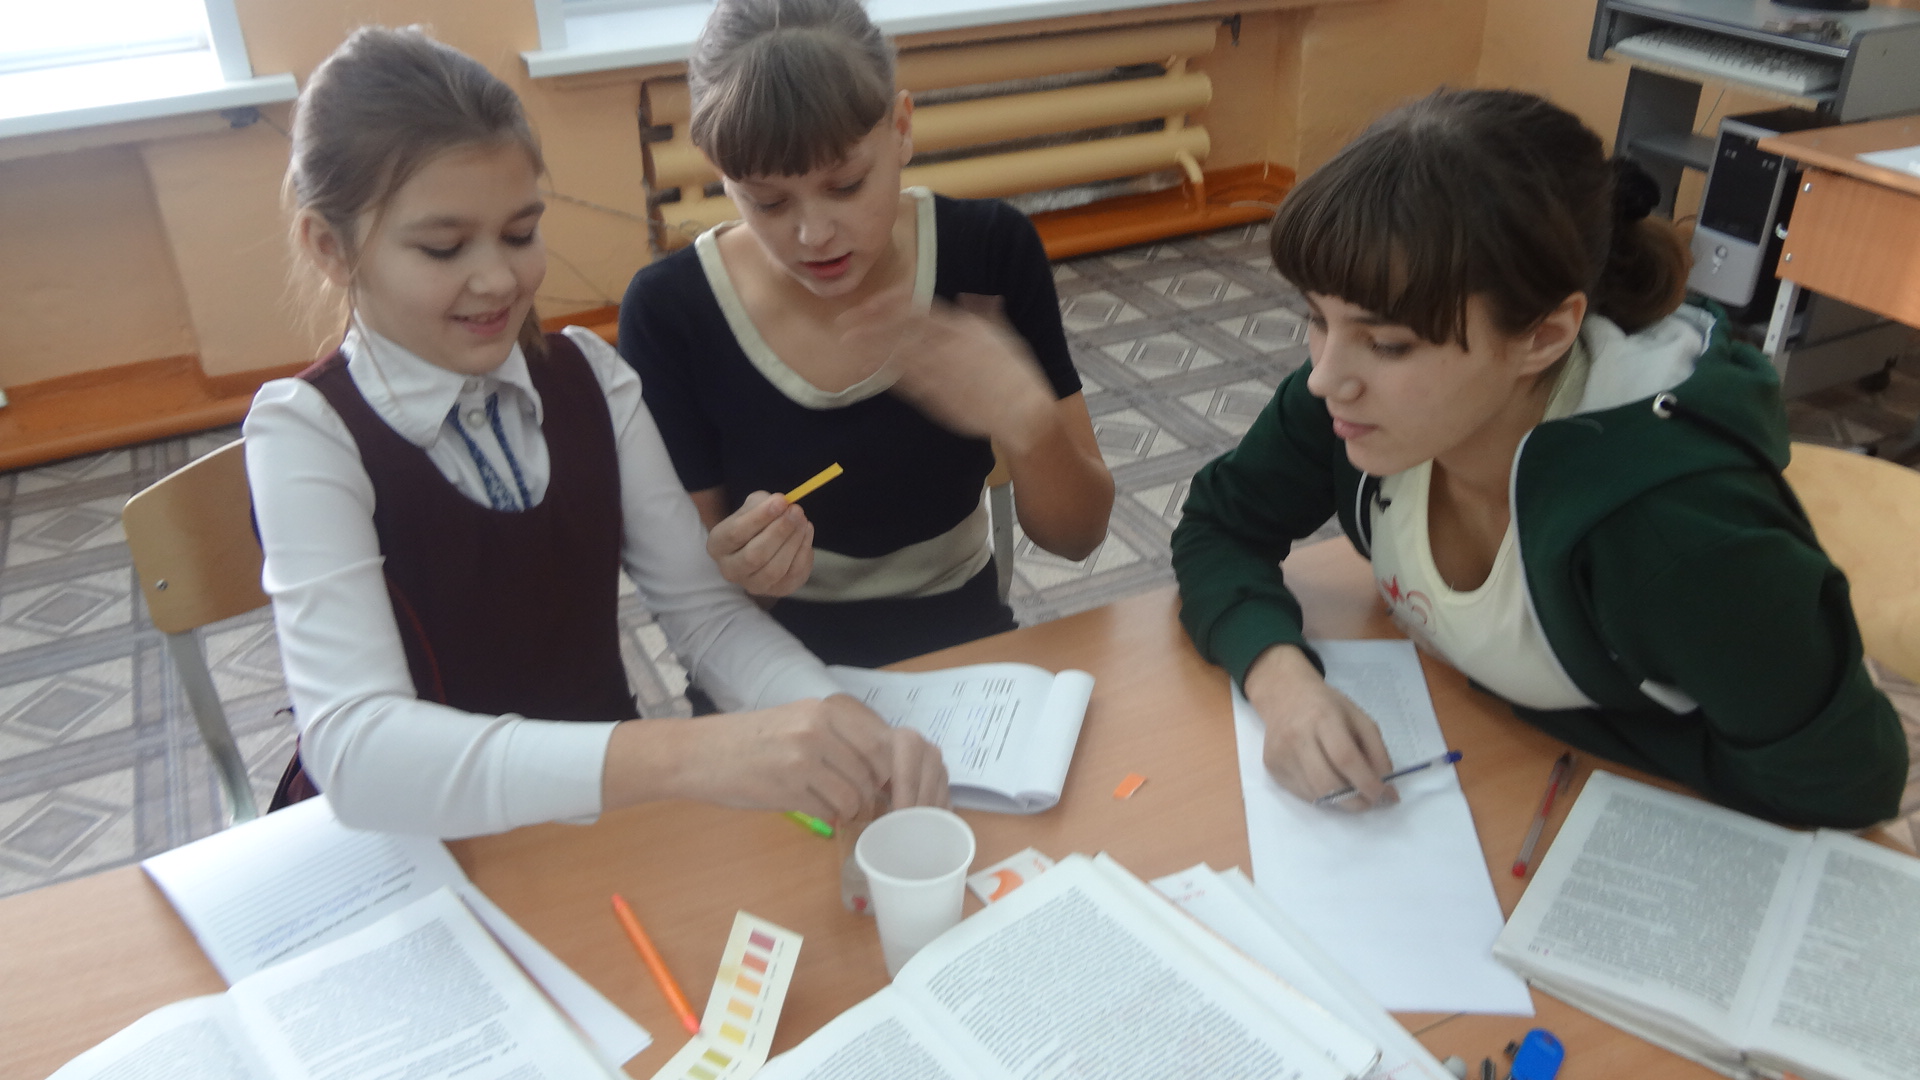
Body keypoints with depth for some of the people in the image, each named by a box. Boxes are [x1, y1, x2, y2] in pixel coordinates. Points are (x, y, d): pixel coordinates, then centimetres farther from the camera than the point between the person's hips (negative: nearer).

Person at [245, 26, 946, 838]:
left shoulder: (590, 379, -2)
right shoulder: (307, 430, -14)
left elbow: (703, 611, -5)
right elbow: (356, 750, -28)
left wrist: (839, 723, -26)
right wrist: (687, 757, -42)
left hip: (610, 802, 3)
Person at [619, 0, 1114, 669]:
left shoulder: (990, 252, -12)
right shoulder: (668, 312, -15)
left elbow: (1078, 535, -8)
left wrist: (1027, 423, -28)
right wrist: (733, 566, -29)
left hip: (963, 645, 0)